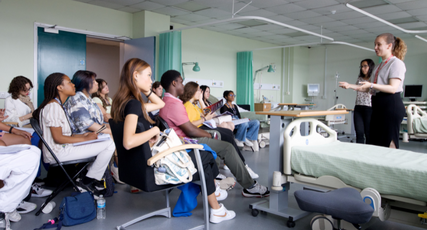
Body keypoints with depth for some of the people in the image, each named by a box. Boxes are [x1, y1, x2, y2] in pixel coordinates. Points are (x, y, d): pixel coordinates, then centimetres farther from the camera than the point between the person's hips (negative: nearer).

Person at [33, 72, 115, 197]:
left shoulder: (58, 105, 17)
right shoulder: (53, 106, -15)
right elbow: (58, 138, -20)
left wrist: (83, 135, 2)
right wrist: (85, 138, -13)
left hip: (63, 148, 11)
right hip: (59, 152, -11)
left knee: (108, 141, 18)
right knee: (109, 144, -18)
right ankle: (88, 181, -5)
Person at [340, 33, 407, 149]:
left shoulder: (396, 63, -6)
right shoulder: (379, 66, 20)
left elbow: (393, 88, -17)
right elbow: (373, 90, 20)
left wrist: (371, 85, -29)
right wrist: (350, 86, 13)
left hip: (391, 104, -9)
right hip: (378, 105, 9)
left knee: (389, 143, -6)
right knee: (374, 142, 9)